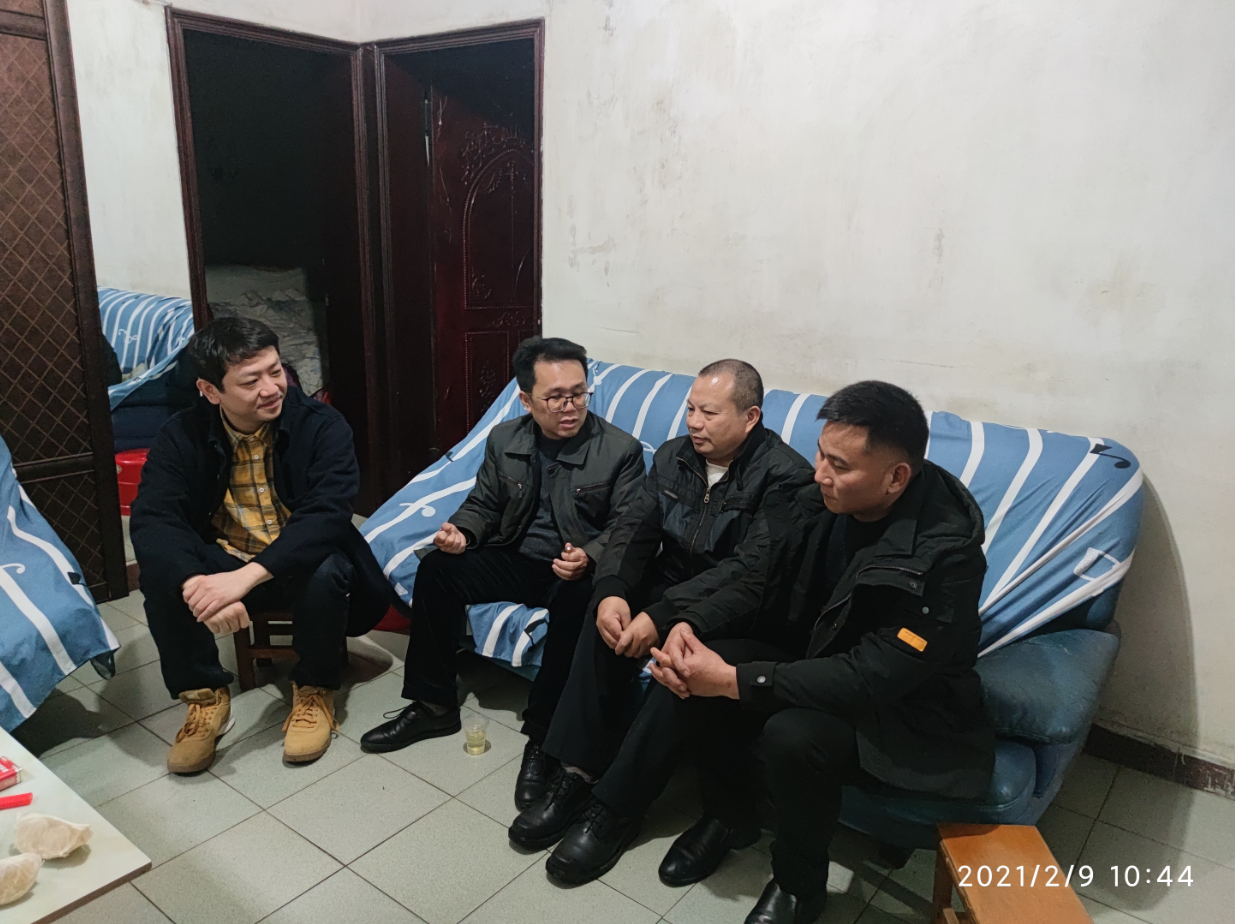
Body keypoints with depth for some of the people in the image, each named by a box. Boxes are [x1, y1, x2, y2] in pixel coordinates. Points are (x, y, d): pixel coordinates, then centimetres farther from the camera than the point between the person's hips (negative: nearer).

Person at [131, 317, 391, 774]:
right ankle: (205, 695, -3)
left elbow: (328, 513, -29)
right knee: (160, 574, -26)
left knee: (327, 570, -35)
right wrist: (194, 582, -42)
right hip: (223, 562, 2)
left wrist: (247, 577, -43)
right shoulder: (181, 436, -8)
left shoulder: (322, 426, -16)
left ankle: (315, 690, -6)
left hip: (300, 565, -2)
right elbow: (152, 520, -20)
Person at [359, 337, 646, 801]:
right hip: (514, 559, 5)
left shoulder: (622, 450, -9)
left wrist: (589, 557, -30)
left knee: (578, 602, -37)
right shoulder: (503, 440, 4)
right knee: (435, 569, -15)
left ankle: (542, 737, -21)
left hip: (577, 570, -4)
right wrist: (461, 532, -10)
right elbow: (483, 504, 13)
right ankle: (433, 706, -1)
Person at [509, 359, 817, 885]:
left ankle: (615, 806, -19)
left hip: (734, 610, -5)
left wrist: (664, 617, -31)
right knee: (606, 630, -21)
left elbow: (752, 573, -25)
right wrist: (612, 592, -22)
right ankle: (577, 777, -13)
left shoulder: (784, 476, -17)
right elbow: (634, 530, -2)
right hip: (666, 586, 6)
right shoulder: (674, 456, 3)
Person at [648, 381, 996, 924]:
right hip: (818, 659, 6)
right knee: (699, 677, -15)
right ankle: (725, 814, 14)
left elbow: (871, 680, -32)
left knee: (792, 734, -33)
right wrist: (690, 630, -20)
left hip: (906, 710, -6)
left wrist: (734, 680, -31)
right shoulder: (828, 499, -11)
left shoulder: (944, 555, -30)